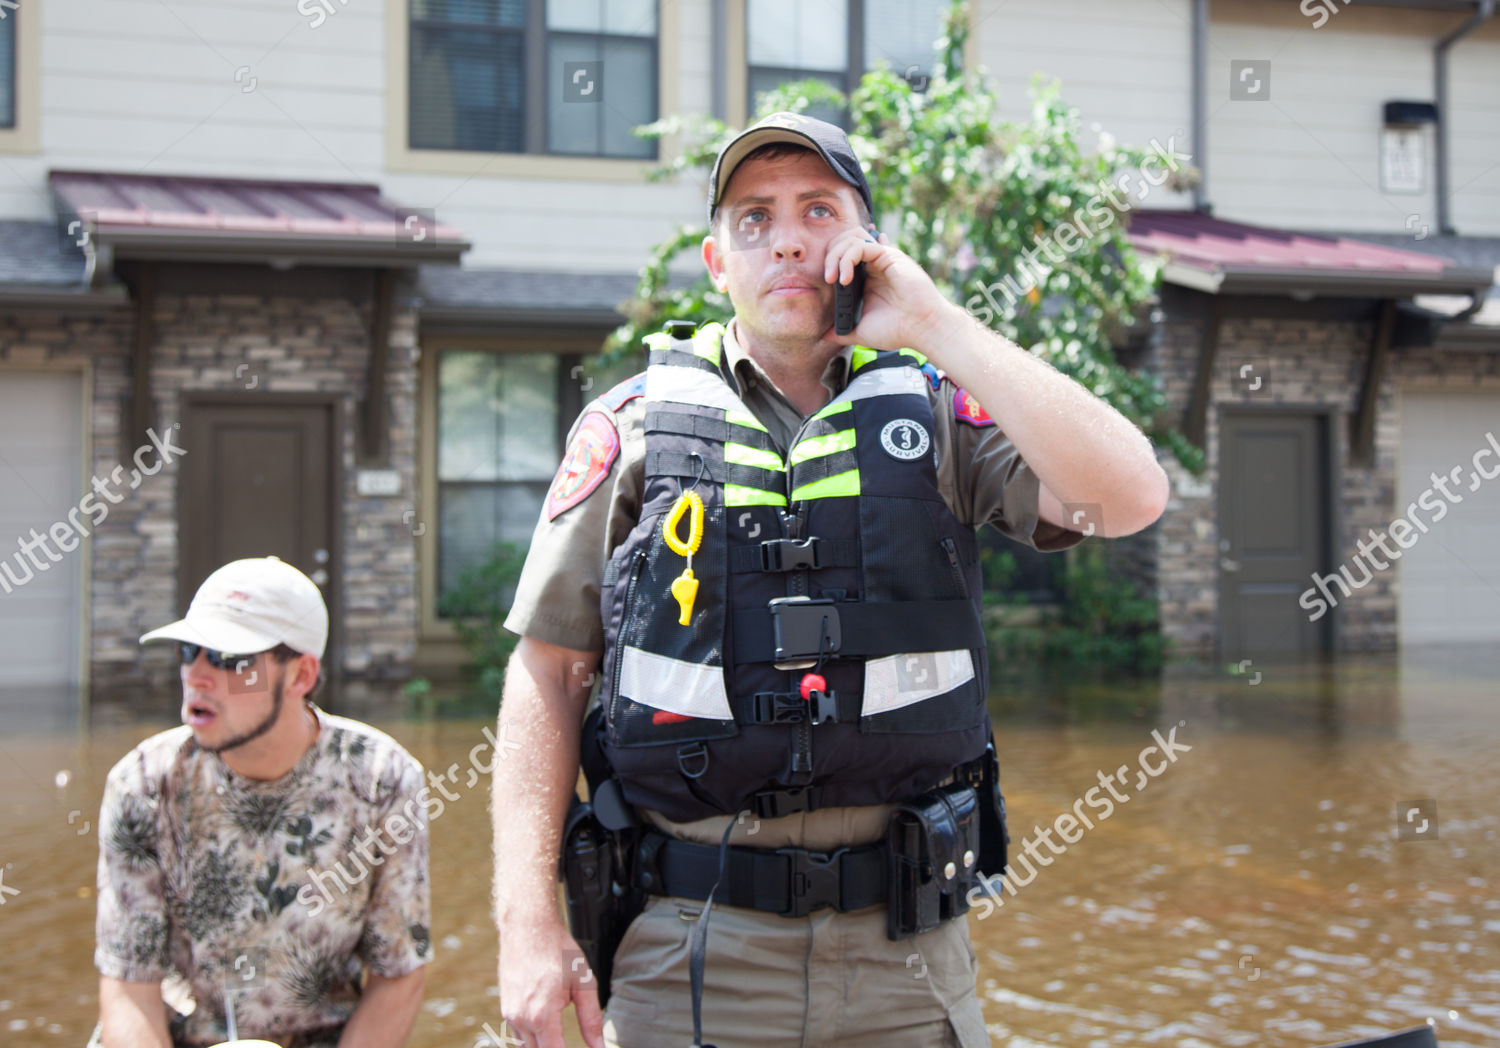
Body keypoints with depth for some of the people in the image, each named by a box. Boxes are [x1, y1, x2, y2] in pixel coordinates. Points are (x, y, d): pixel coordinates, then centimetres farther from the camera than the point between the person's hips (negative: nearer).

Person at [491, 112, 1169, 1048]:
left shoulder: (941, 410, 5)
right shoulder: (635, 426, 4)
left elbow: (1131, 497, -12)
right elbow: (547, 673, 3)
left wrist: (934, 324, -11)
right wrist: (528, 923, -6)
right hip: (689, 950, 0)